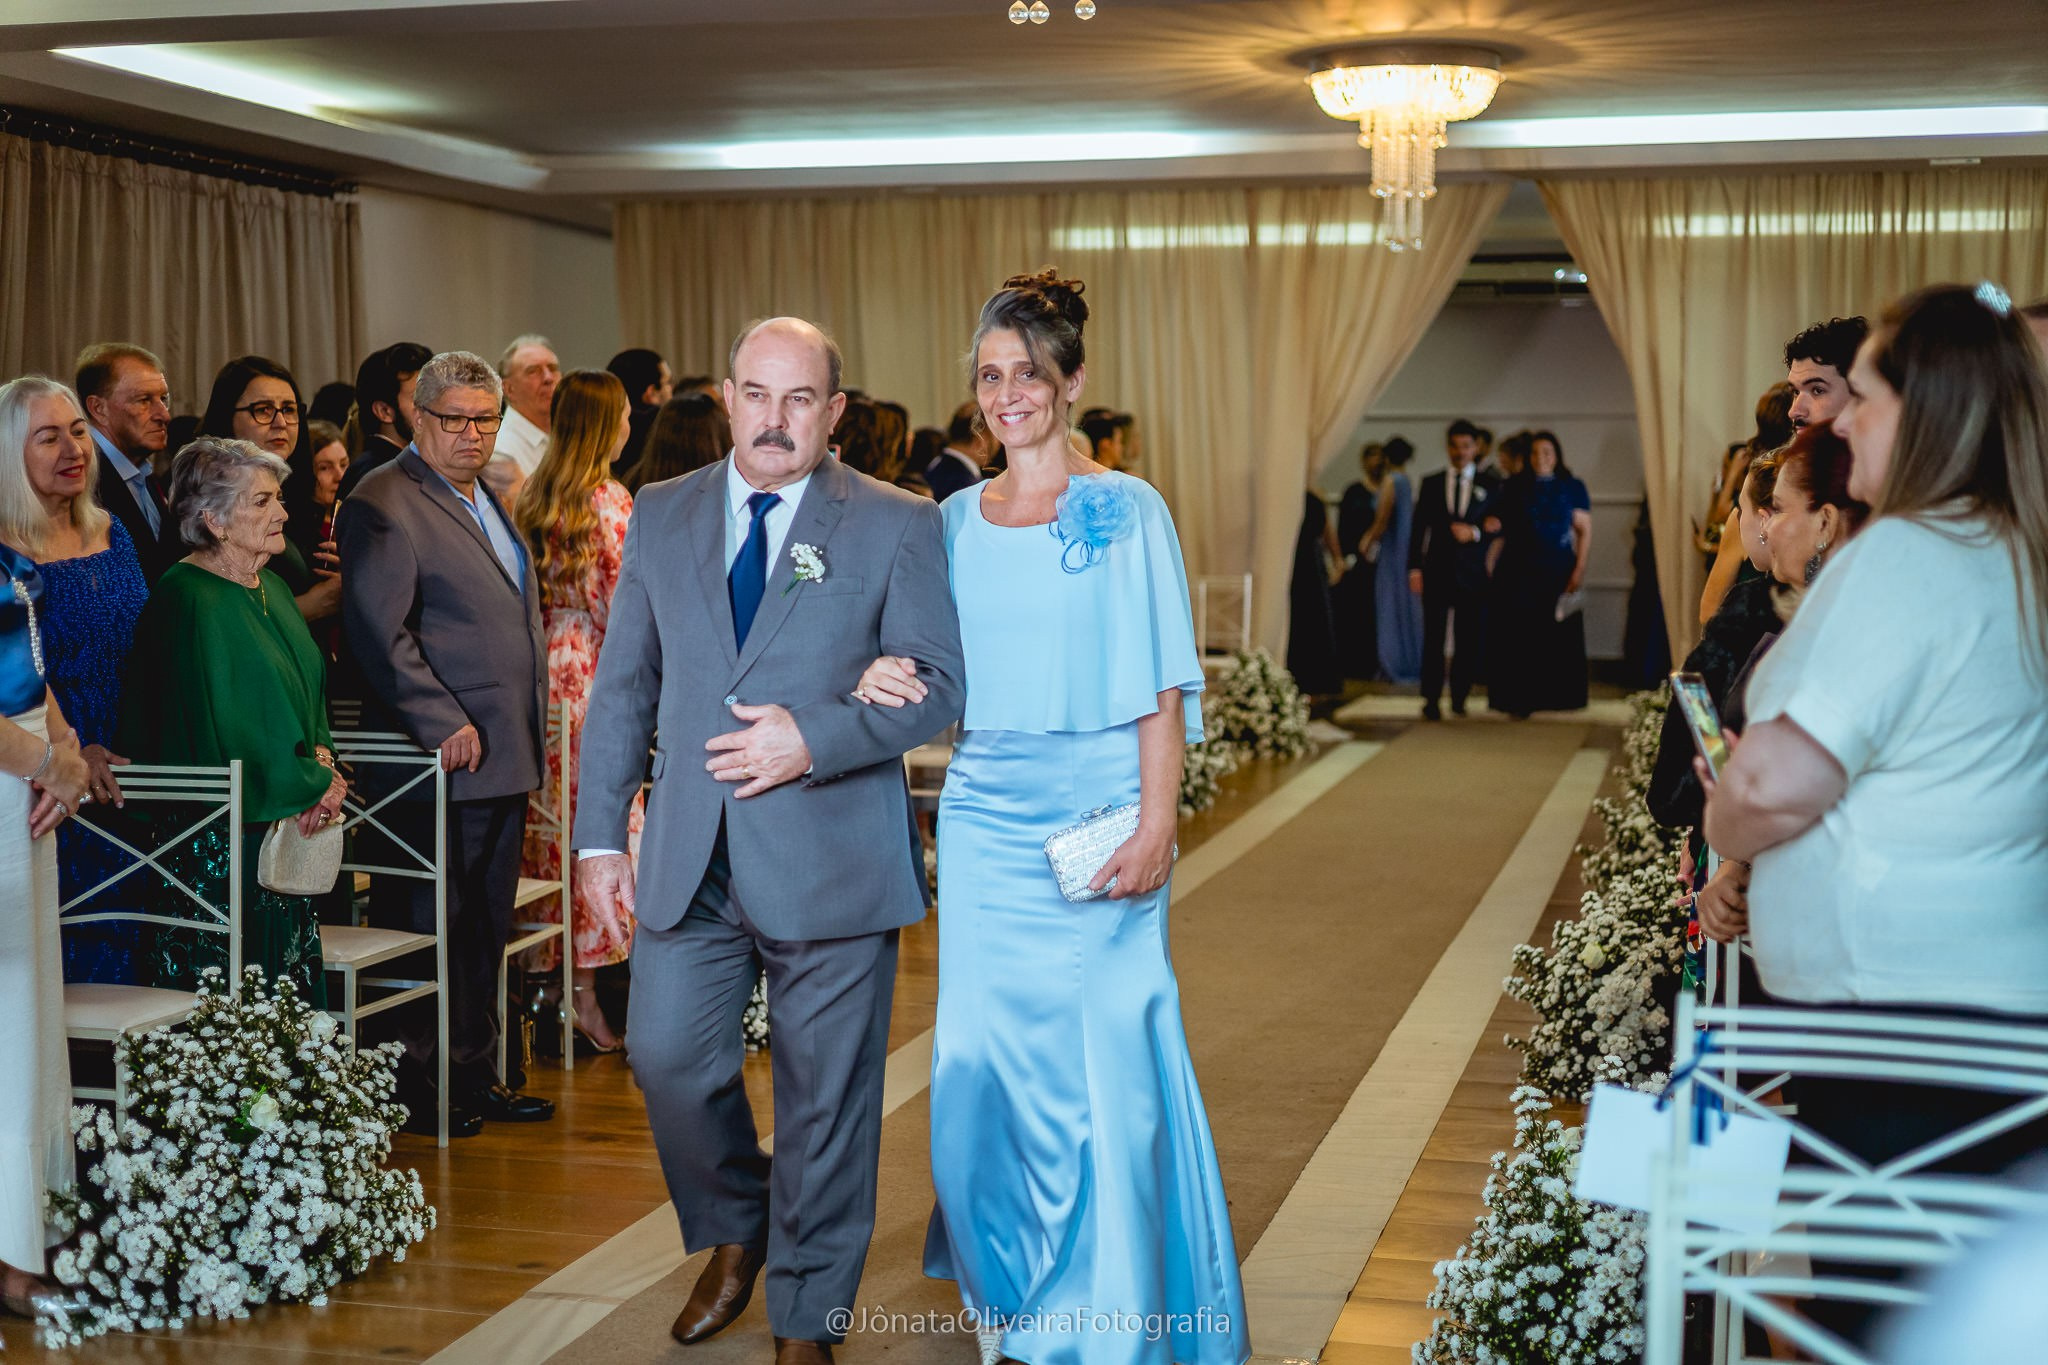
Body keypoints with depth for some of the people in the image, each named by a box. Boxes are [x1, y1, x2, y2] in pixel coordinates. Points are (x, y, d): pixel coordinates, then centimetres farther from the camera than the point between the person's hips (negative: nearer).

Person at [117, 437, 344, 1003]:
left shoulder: (273, 590, 13)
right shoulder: (188, 601, -14)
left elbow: (308, 691, 18)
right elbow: (221, 726, -18)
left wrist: (321, 757, -3)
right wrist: (316, 784, -10)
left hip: (288, 825, 8)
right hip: (218, 843, -8)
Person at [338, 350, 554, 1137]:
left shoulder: (486, 501, 19)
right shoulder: (384, 504, -10)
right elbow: (380, 635, -18)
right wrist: (445, 725, -20)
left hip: (501, 758, 9)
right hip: (441, 760, -9)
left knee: (486, 927, 14)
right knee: (430, 926, -1)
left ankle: (475, 1078, 24)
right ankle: (418, 1091, 9)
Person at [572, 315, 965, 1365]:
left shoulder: (894, 525, -1)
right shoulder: (662, 516, 10)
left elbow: (940, 686, -4)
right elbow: (623, 683, 12)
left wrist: (815, 739, -18)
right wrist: (600, 833, 7)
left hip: (832, 860, -3)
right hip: (691, 858, 3)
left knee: (825, 1094, 5)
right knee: (667, 1056, 3)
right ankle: (733, 1236, 33)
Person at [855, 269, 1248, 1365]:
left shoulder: (1128, 511, -2)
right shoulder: (955, 520, 11)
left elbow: (1161, 687, -5)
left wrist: (1156, 826, -14)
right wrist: (887, 679, -6)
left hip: (1097, 815, -4)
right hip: (985, 819, 4)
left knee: (1107, 1058, -3)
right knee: (984, 1056, 4)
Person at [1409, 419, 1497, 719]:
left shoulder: (1488, 485, 8)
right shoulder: (1431, 484, 10)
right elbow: (1419, 528, 6)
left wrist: (1475, 532, -13)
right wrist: (1415, 567, -2)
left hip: (1472, 573, 0)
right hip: (1437, 570, 0)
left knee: (1469, 640, 1)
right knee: (1433, 638, -3)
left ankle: (1459, 698, 13)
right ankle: (1431, 700, -1)